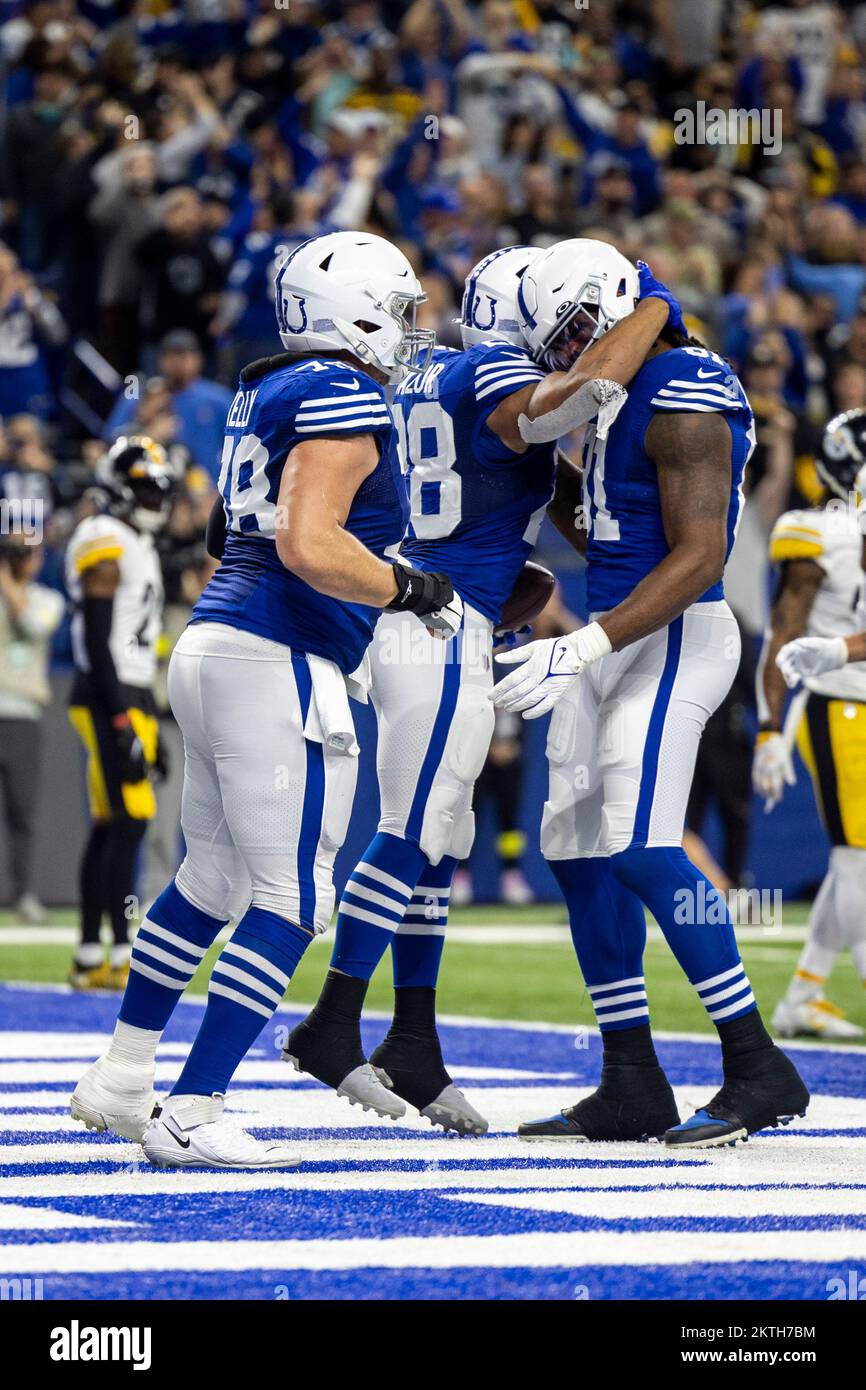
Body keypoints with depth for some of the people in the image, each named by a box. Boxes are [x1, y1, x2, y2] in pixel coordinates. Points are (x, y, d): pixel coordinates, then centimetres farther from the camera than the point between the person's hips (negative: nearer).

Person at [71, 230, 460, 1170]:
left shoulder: (266, 390, 16)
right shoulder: (344, 401, -12)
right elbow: (308, 545, -23)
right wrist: (413, 591, -11)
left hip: (211, 646, 10)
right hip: (278, 666, -10)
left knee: (212, 879, 20)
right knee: (290, 900, -6)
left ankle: (118, 1084, 27)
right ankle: (189, 1118, -9)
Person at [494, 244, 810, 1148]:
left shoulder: (683, 398, -16)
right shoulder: (620, 398, 14)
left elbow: (698, 557, -22)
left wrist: (587, 649, -27)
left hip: (671, 636, -10)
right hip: (611, 639, 10)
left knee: (640, 851, -17)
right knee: (578, 854, 7)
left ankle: (758, 1069, -11)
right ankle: (631, 1088, 13)